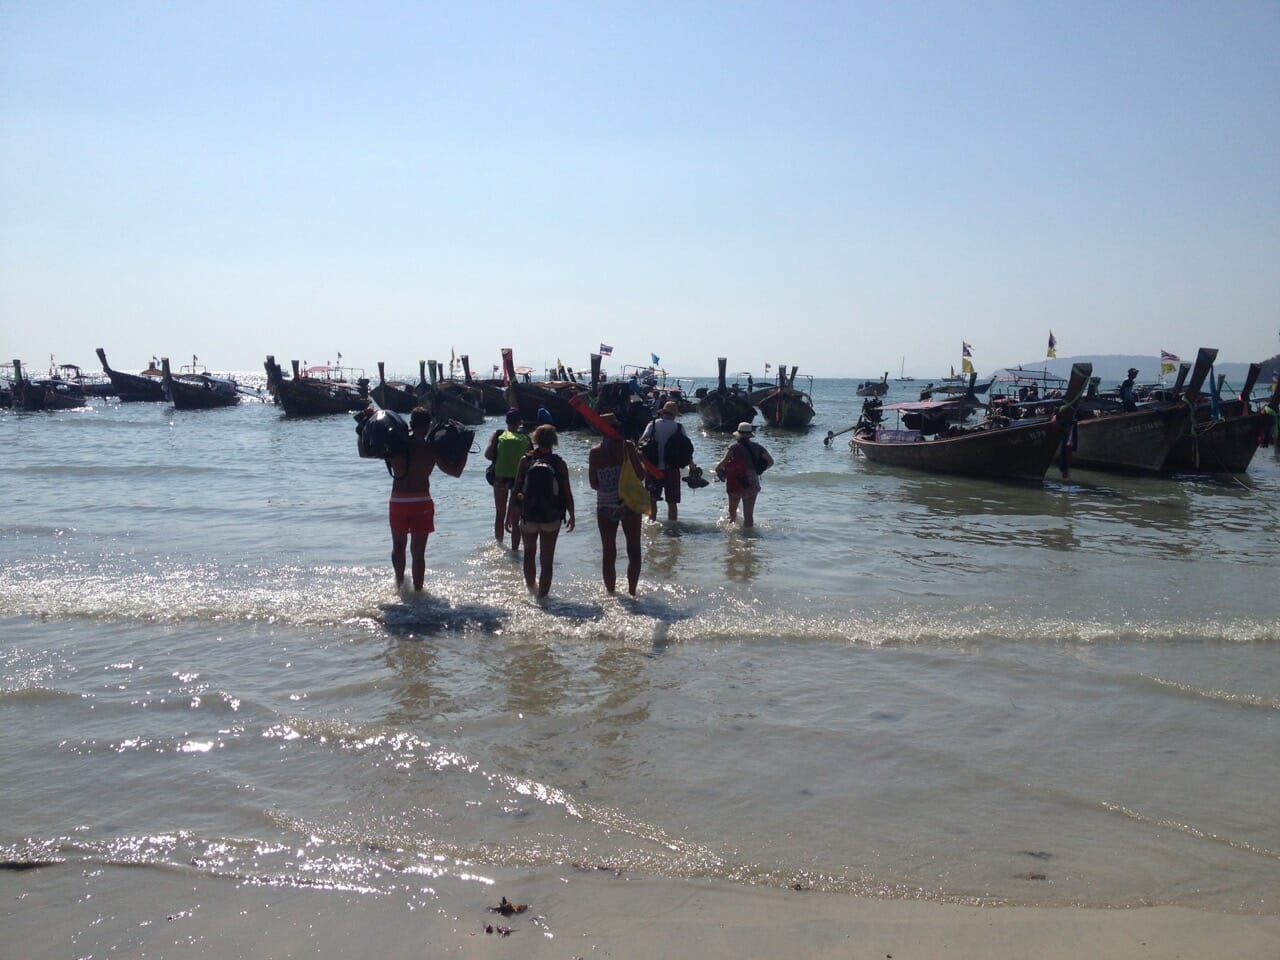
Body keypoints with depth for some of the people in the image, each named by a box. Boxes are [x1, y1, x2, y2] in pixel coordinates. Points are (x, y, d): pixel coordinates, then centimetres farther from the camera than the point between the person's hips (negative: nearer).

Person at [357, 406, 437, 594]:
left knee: (398, 546, 22)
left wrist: (361, 432, 18)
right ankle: (418, 590, 10)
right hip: (422, 502, -1)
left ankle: (400, 582, 12)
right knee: (418, 551, 7)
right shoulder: (433, 448, -7)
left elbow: (363, 452, 6)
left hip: (398, 502, 1)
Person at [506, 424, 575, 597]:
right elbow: (567, 493, -4)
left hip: (528, 516, 1)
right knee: (547, 560, 7)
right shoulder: (559, 463, -6)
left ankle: (531, 585, 39)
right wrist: (572, 516, 9)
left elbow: (516, 490, -4)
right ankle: (542, 594, 9)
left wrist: (510, 514, 5)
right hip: (552, 518, -1)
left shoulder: (525, 460, -5)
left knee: (529, 552, 25)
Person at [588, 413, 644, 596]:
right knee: (634, 550, 12)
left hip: (605, 507, 1)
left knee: (608, 553, 11)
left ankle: (611, 593, 15)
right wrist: (639, 459, 11)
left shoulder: (595, 452, -3)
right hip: (629, 504, -1)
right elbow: (640, 474, -7)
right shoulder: (627, 446, -8)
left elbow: (593, 484, 1)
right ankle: (631, 591, 11)